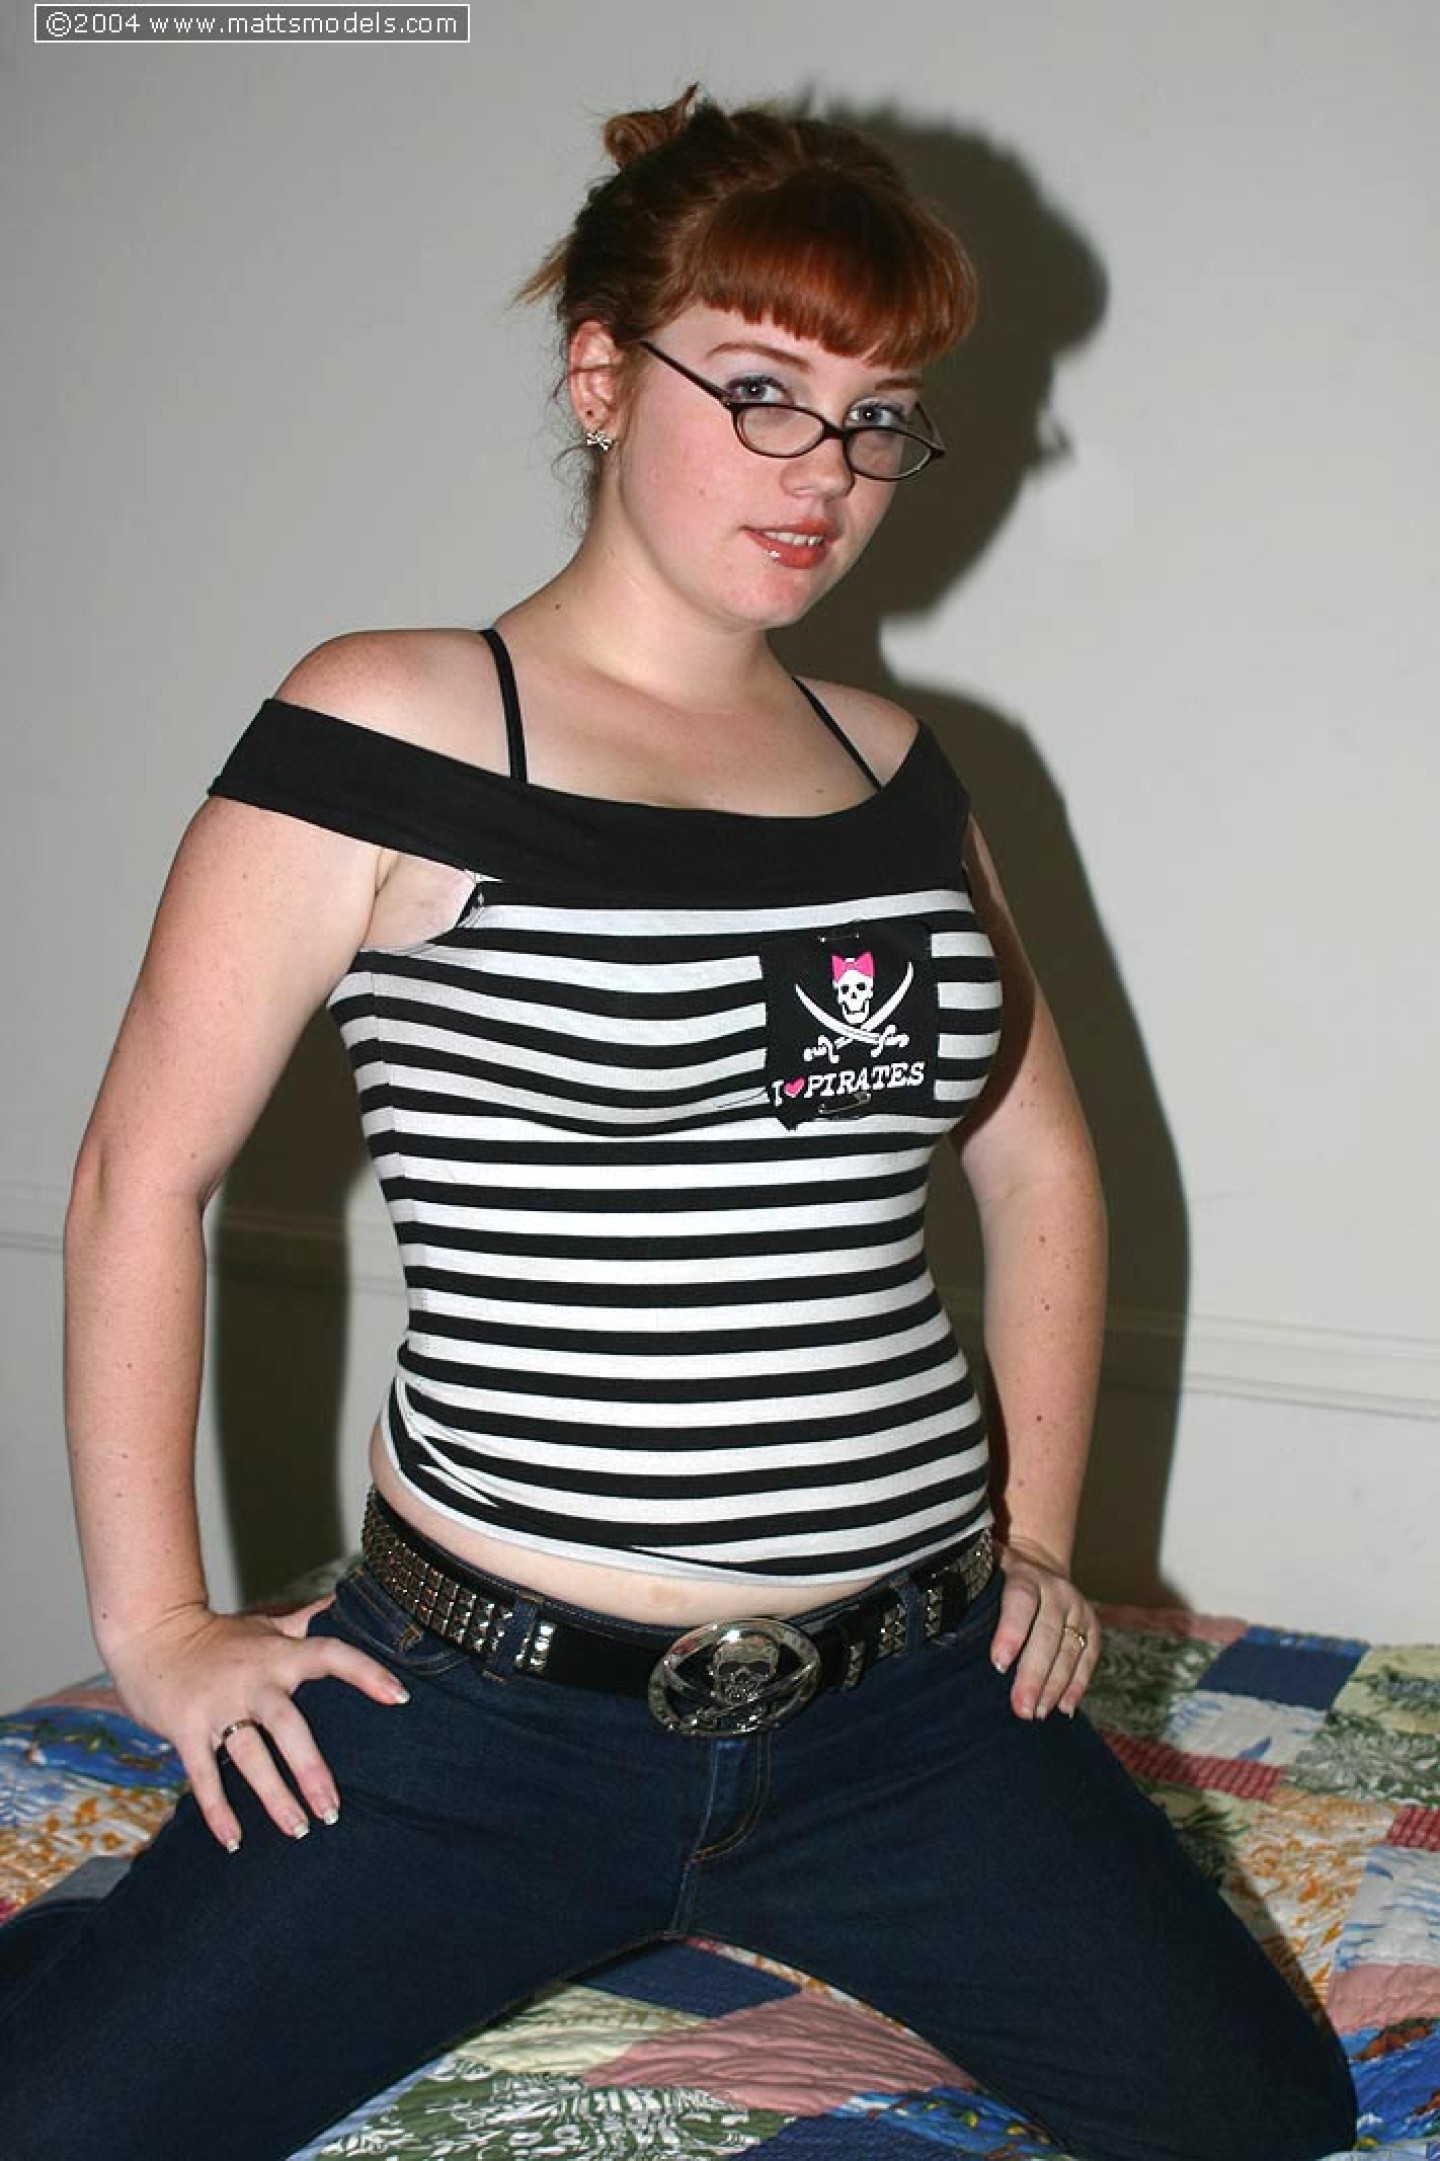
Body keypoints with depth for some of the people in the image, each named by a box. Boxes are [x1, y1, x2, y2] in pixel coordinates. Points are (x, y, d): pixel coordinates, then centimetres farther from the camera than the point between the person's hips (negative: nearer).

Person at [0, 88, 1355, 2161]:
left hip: (910, 1706, 5)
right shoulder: (395, 735, -9)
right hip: (494, 1714, -4)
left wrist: (1041, 1536, 13)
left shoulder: (894, 766, 8)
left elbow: (1038, 1159, 18)